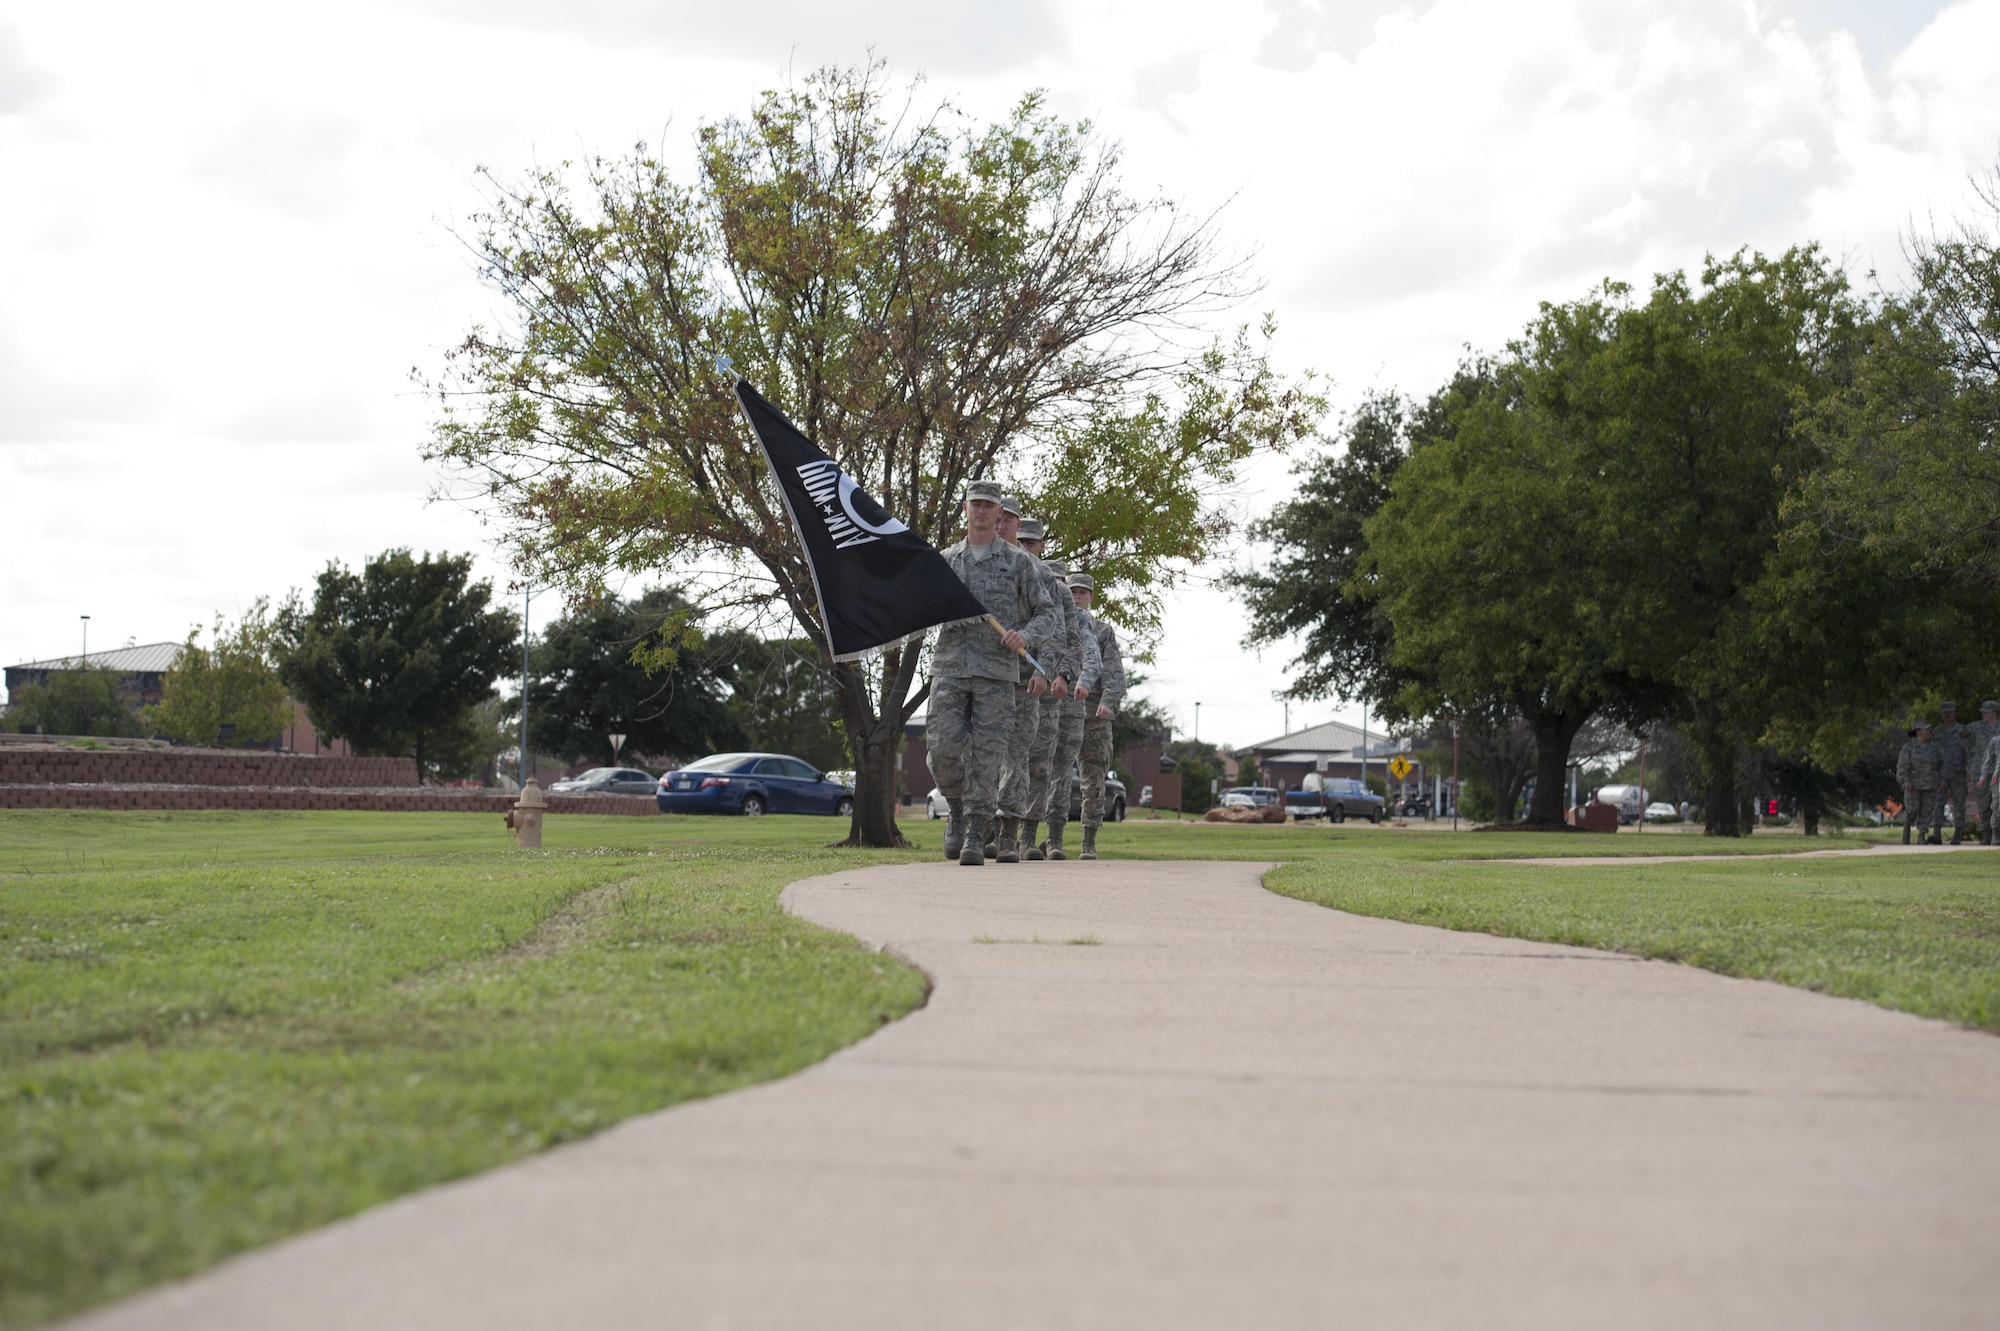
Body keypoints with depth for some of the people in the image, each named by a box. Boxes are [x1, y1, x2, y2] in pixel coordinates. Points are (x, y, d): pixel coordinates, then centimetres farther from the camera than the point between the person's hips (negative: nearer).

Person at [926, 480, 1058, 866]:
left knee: (987, 755, -7)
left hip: (996, 672, -2)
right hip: (950, 666, 2)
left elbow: (1046, 613, 6)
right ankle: (958, 810, 15)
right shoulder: (945, 561, 15)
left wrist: (1025, 635, -13)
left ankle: (976, 835, -3)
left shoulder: (1018, 562, 7)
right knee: (944, 747, -11)